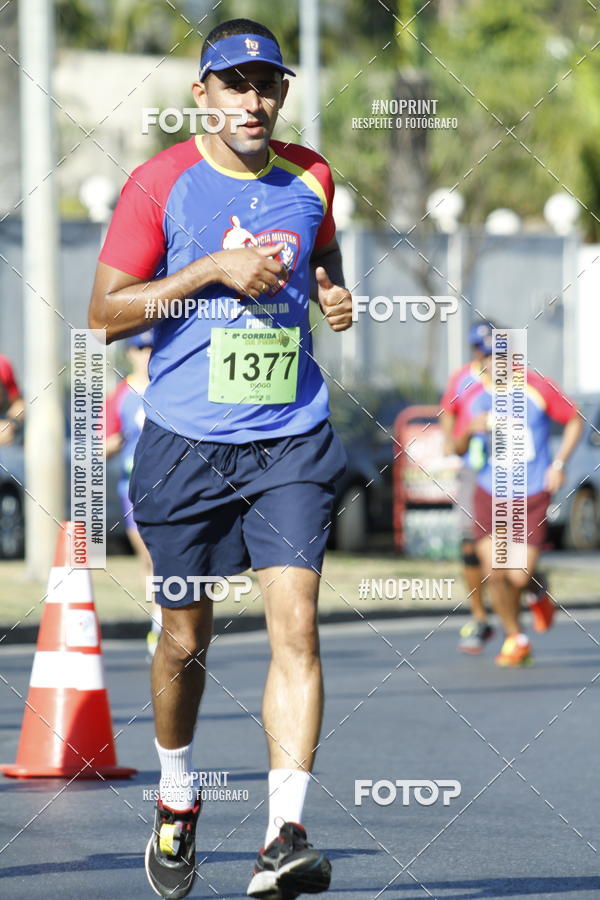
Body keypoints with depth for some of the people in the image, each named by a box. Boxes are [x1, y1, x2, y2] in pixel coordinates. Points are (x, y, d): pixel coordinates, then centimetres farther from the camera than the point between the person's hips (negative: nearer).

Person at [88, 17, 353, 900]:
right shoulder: (160, 183, -5)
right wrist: (213, 270, -15)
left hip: (291, 444, 2)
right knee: (185, 638, 9)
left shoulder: (310, 177, 6)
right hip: (186, 443, -1)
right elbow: (104, 311, -6)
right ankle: (176, 798, 35)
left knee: (296, 625, -14)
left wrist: (333, 293, 4)